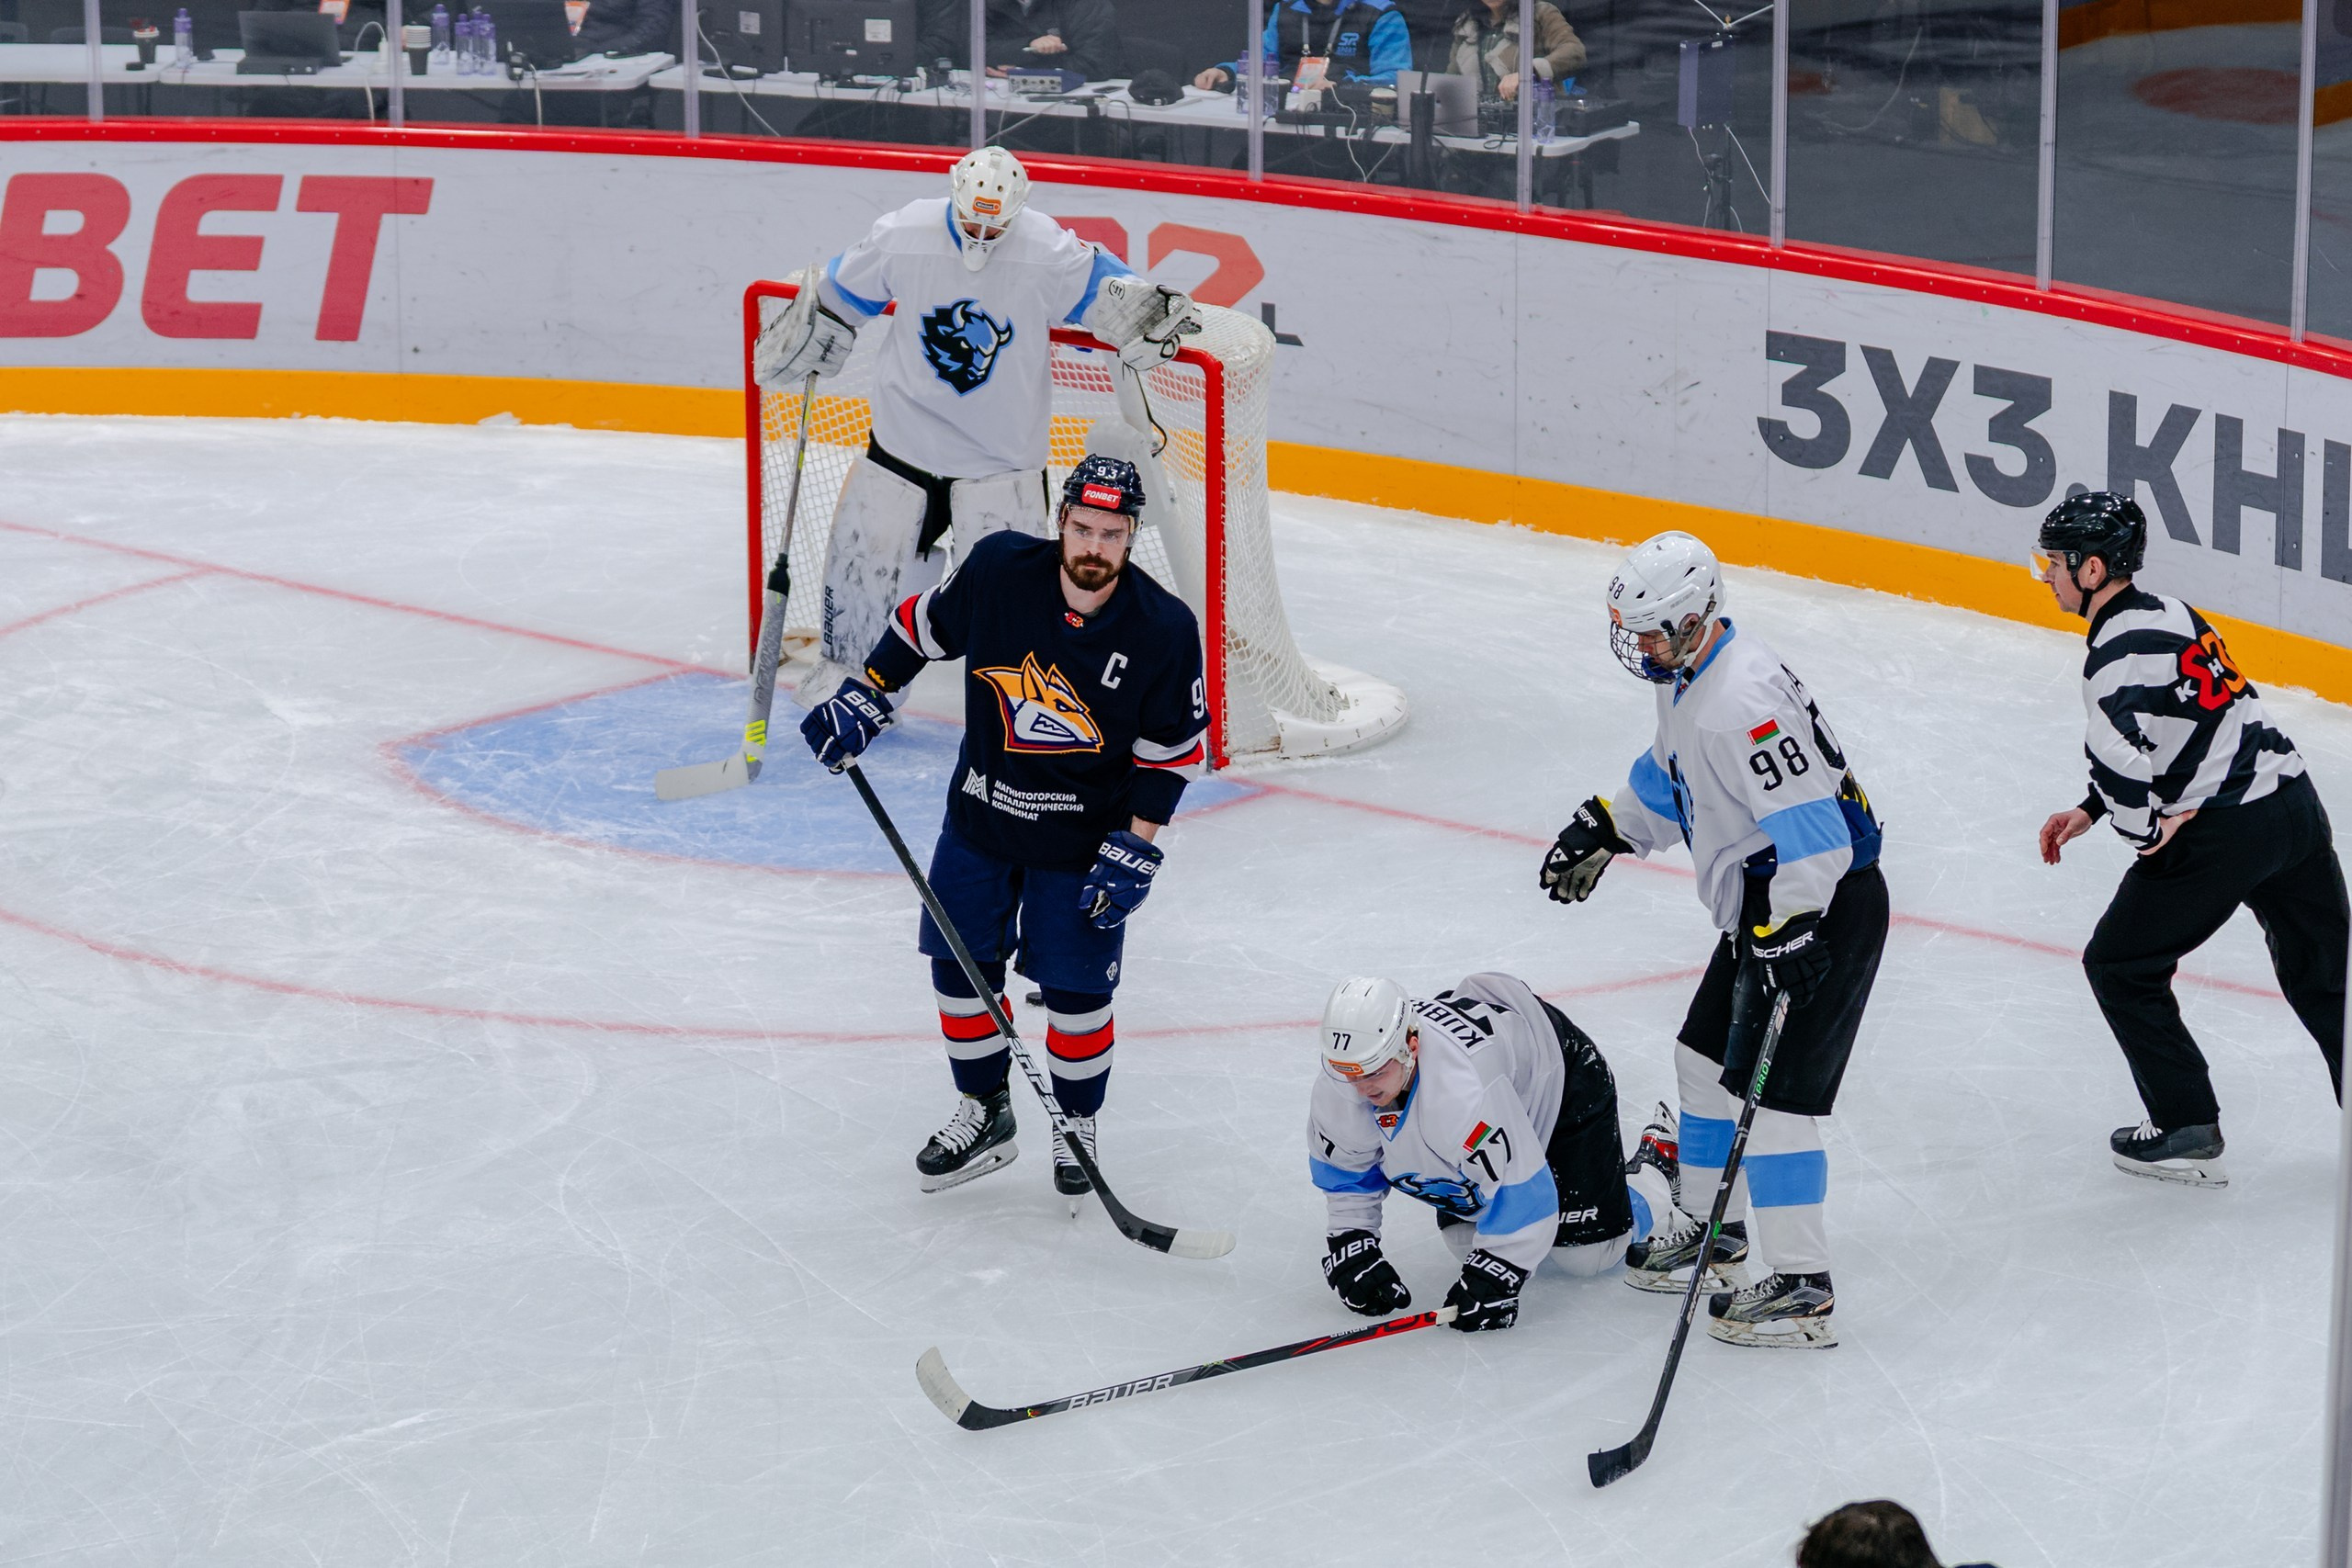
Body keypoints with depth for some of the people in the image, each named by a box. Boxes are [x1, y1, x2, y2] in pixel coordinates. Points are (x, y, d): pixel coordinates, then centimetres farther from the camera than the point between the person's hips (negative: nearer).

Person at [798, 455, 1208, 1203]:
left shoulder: (1163, 630, -20)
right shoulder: (1000, 569, -16)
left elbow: (1173, 748, -10)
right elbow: (923, 625, 2)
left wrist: (1135, 848, -12)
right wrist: (862, 699, 1)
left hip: (1083, 842, -3)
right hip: (981, 813, 3)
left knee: (1075, 988, 2)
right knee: (961, 966, 9)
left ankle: (1077, 1126, 26)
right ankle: (985, 1115, 28)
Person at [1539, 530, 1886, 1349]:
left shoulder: (1744, 700, -28)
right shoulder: (1687, 675, 6)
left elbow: (1811, 833, -31)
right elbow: (1671, 776, 26)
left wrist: (1781, 943, -31)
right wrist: (1604, 829, 20)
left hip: (1823, 911, -11)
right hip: (1764, 904, 11)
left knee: (1770, 1089, -10)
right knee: (1707, 1059, 20)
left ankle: (1802, 1289, -5)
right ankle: (1713, 1232, 36)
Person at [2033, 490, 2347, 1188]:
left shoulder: (2120, 650, -16)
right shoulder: (2167, 613, 14)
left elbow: (2119, 757, -26)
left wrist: (2149, 827, -8)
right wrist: (2089, 812, 21)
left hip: (2222, 832, -9)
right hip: (2292, 798, 9)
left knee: (2121, 967, 8)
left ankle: (2187, 1131, 9)